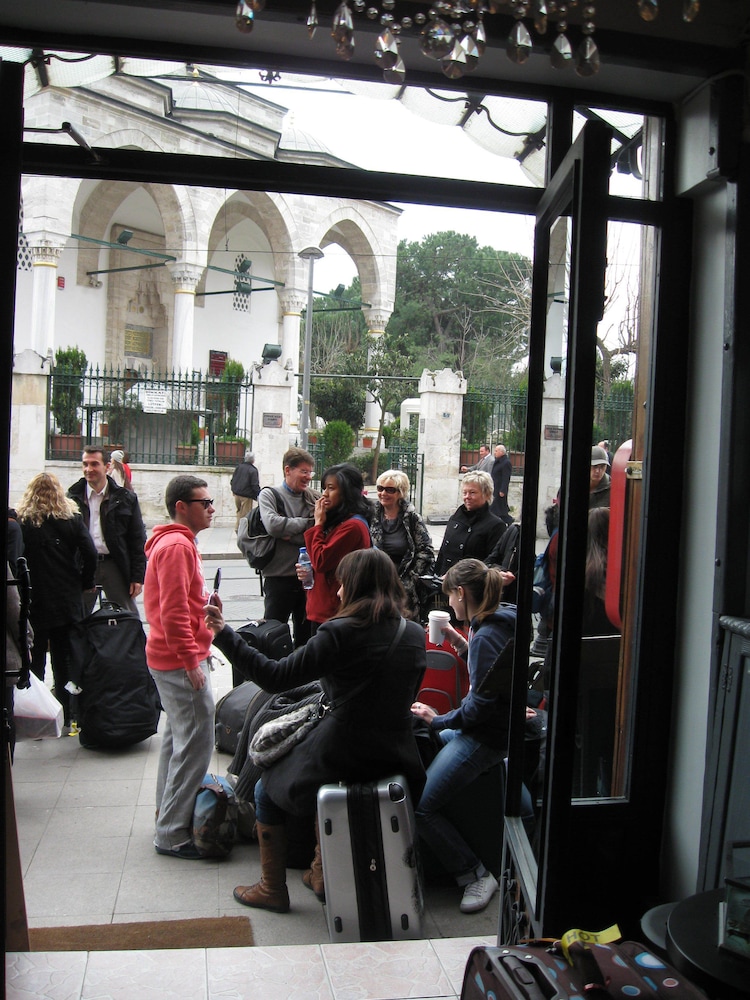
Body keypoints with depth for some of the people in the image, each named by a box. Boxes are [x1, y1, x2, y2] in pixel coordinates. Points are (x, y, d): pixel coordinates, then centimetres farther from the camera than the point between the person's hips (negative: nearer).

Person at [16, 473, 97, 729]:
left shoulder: (20, 522, -6)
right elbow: (90, 554, -10)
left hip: (33, 602, -1)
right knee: (65, 659, 11)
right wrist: (86, 583, 4)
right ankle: (66, 715, 15)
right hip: (68, 601, 2)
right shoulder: (72, 518, -2)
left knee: (34, 660, 10)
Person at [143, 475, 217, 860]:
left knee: (178, 735, 20)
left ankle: (168, 811, 33)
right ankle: (172, 834, 1)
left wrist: (204, 601, 11)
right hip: (181, 660, -11)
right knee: (196, 742, -6)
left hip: (171, 658, 11)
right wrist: (192, 662, -22)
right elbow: (174, 612, -23)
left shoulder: (173, 542, 16)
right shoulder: (177, 546, -18)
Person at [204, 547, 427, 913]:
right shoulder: (415, 634, -2)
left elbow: (275, 677, -19)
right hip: (396, 756, 6)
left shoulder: (339, 633, -20)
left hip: (343, 757, -6)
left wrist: (224, 634, -14)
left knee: (266, 789, 23)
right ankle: (322, 874, 40)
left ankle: (272, 890, 33)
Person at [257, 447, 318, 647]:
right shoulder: (269, 495, -1)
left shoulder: (314, 498, 6)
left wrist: (291, 535, -14)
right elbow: (272, 525, -19)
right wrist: (307, 523, -11)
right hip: (279, 577, -3)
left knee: (307, 635, 14)